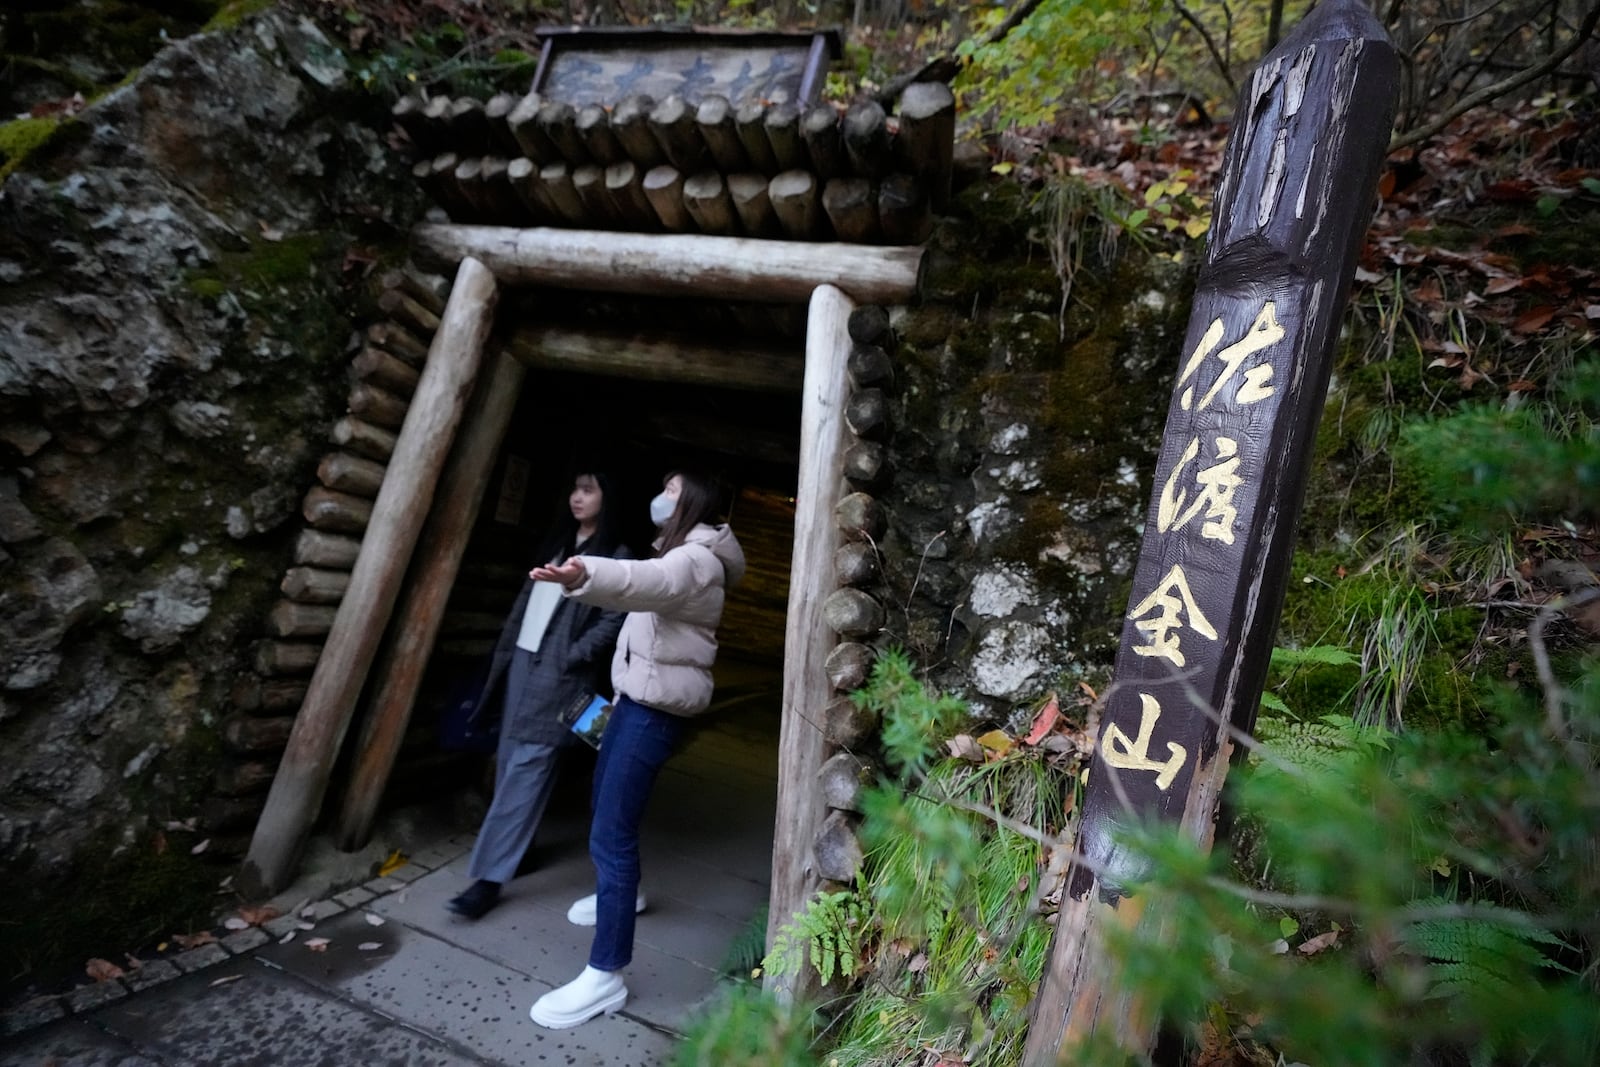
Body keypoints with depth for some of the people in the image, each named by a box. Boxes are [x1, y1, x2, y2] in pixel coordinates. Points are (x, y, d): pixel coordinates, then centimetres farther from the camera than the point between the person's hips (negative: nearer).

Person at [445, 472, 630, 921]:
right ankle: (514, 848, 26)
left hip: (558, 674, -7)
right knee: (509, 763, 11)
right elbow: (525, 600, 18)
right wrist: (504, 652, 13)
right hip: (523, 661, 7)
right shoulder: (556, 543, 17)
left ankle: (489, 878, -2)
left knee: (527, 770, -7)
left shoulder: (616, 556, -4)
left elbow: (613, 621, -12)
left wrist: (571, 659, -18)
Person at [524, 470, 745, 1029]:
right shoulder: (682, 553, 18)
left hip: (658, 703, -11)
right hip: (639, 693, 11)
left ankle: (605, 976, -5)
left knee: (610, 831, -12)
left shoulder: (697, 559, -18)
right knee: (605, 797, 25)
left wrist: (586, 574, -61)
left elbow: (652, 582, -41)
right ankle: (621, 892, 47)